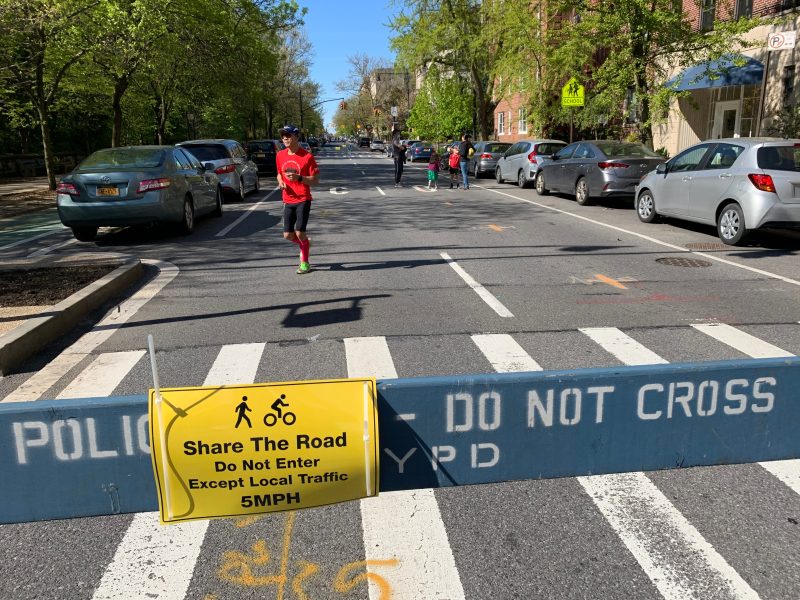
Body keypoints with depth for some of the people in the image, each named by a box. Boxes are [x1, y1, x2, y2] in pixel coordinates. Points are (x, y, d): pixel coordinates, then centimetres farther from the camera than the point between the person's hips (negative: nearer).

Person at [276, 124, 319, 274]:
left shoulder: (307, 156, -9)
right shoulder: (280, 155, 6)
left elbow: (315, 180, -8)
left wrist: (299, 178, -23)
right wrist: (280, 182, 0)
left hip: (303, 200, -5)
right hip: (288, 201, 5)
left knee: (299, 233, -11)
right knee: (288, 235, 3)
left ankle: (305, 263, 10)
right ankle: (305, 244, 36)